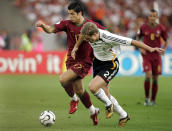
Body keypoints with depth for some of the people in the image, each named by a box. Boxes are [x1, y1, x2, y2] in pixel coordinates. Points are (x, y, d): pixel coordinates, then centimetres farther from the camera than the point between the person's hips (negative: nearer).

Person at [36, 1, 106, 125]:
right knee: (78, 90, 9)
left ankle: (74, 99, 3)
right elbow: (51, 29, -15)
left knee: (63, 79, -21)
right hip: (71, 60, 5)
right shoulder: (67, 24, -2)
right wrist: (42, 25, -34)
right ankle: (93, 111, 30)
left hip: (84, 61, -5)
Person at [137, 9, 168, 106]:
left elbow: (166, 41, 11)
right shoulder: (144, 27, -2)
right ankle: (147, 98, -4)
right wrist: (140, 48, -4)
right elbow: (137, 39, 11)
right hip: (146, 55, -1)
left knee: (155, 78, 3)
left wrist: (164, 49, -7)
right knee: (148, 75, -18)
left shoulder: (161, 28, -1)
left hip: (156, 56, 1)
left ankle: (153, 100, 15)